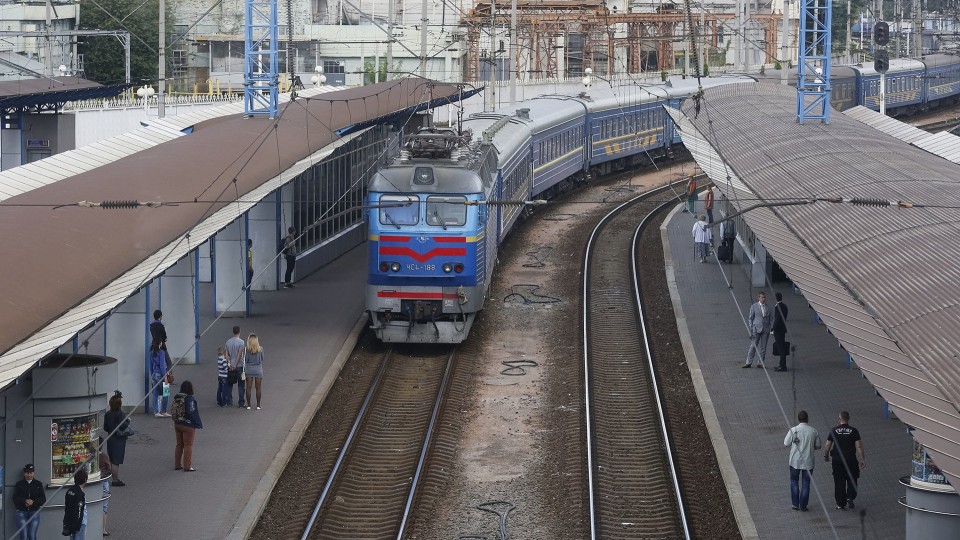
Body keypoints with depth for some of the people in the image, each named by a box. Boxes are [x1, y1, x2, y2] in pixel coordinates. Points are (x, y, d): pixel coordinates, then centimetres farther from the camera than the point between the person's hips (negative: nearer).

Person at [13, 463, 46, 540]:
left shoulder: (38, 484, 10)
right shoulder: (19, 484, 9)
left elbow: (43, 499, 3)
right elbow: (15, 499, -1)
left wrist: (33, 501, -14)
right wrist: (25, 501, -18)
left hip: (34, 512, 0)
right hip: (22, 512, 0)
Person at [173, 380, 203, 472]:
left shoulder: (176, 397, 3)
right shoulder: (189, 398, -19)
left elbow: (174, 411, 7)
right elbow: (191, 413, -22)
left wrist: (176, 421, 15)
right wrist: (198, 423, -13)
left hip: (177, 424, 7)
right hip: (188, 425, -7)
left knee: (179, 445, 16)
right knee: (188, 445, 2)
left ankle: (177, 465, 21)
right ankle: (187, 466, 4)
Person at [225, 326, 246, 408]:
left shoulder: (228, 342, 4)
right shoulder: (241, 342, -11)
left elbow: (226, 354, -1)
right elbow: (240, 355, -17)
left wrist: (230, 364, -7)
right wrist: (235, 365, -14)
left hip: (230, 366, 4)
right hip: (239, 366, -4)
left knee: (229, 385, 11)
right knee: (241, 385, 3)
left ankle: (229, 402, 12)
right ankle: (241, 403, 2)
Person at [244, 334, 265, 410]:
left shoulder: (247, 349, -9)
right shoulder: (260, 349, -6)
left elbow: (245, 360, -6)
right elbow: (262, 360, 3)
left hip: (249, 369, 0)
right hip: (258, 369, 0)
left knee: (248, 388, 6)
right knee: (258, 388, 6)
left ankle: (248, 405, 7)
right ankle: (258, 405, 8)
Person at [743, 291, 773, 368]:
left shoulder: (768, 308, 8)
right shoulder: (754, 307, 3)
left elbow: (771, 319, 14)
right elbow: (750, 318, 5)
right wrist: (751, 329, -2)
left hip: (765, 330, 2)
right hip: (756, 329, -2)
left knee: (763, 347, 2)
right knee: (753, 346, -4)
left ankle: (760, 363, 7)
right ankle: (749, 362, 0)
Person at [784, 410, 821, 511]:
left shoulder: (793, 430, -13)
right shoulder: (814, 431, -7)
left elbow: (786, 444, -7)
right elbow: (818, 446, 2)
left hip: (795, 461, -1)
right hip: (808, 461, 1)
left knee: (794, 481, 17)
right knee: (806, 483, 11)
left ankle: (795, 504, 15)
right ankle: (803, 506, 13)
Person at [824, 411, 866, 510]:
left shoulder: (834, 430, -3)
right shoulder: (853, 430, -5)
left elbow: (827, 445, 0)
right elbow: (859, 446, -7)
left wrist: (826, 456, 16)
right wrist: (862, 460, -2)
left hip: (837, 460, 1)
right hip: (851, 460, 0)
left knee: (839, 482, 8)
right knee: (852, 479, 16)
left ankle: (841, 504, 10)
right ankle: (850, 497, -2)